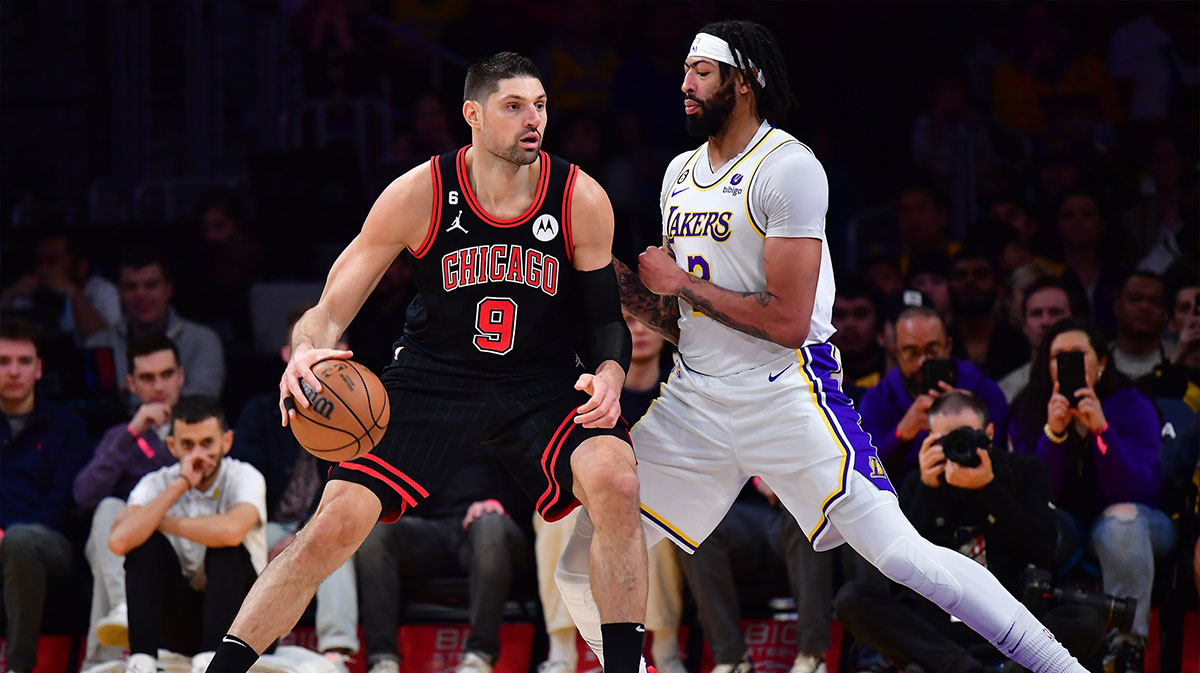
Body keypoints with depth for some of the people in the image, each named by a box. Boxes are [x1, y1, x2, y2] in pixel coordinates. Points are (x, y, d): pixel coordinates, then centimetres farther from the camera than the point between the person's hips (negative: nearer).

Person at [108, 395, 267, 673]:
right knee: (145, 541, -20)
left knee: (226, 547, -28)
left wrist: (162, 522, -20)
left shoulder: (245, 478, -12)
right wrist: (179, 485, -22)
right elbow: (119, 541, -25)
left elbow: (231, 530, -36)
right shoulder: (157, 484, -5)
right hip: (181, 622, 2)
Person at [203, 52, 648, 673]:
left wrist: (609, 376, -22)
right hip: (430, 380, -1)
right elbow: (331, 309, -9)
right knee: (335, 525, -14)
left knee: (615, 481, -28)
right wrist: (306, 352, -32)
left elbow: (604, 319, 1)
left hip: (542, 383, 1)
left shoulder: (581, 200, -11)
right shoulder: (419, 195, -14)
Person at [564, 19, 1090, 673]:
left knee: (901, 555, -16)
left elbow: (788, 322, -17)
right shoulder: (680, 174, 13)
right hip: (695, 399, 7)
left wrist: (684, 284, -10)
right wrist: (623, 282, 1)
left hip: (783, 393, -7)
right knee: (583, 567, 2)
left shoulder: (787, 167, -12)